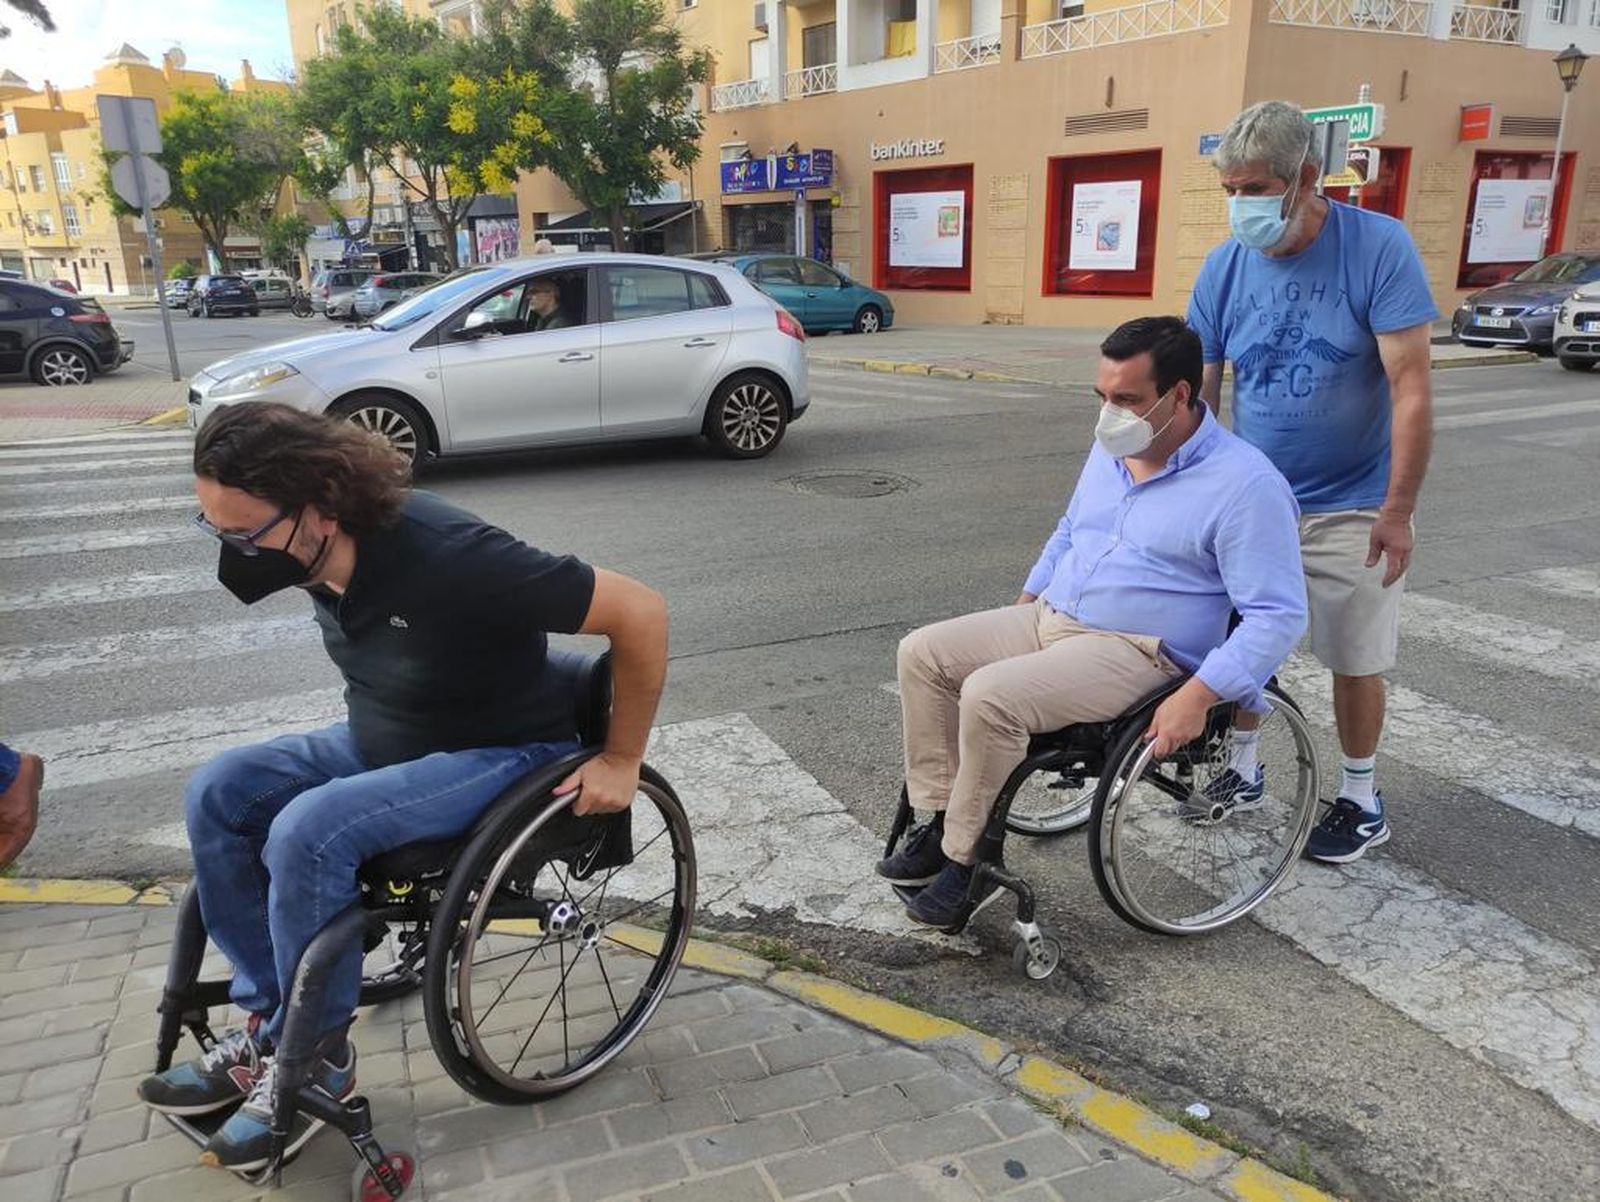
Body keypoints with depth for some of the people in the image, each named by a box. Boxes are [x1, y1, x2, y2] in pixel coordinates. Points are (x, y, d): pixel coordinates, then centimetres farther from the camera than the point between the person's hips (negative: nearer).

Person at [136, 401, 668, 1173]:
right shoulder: (328, 551, -10)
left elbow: (640, 613, -30)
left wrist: (620, 761, -21)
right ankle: (268, 1022, 4)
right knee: (217, 793, -5)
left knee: (307, 832, -26)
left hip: (504, 756, -8)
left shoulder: (448, 558, -33)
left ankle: (314, 1058, -3)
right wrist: (369, 723, 14)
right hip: (384, 740, 8)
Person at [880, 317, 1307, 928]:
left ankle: (965, 860, -10)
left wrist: (1197, 697, -26)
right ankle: (940, 819, -1)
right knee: (921, 652, -6)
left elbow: (1279, 615, -17)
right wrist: (1022, 608, 19)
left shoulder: (1245, 483, -15)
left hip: (1136, 650, -8)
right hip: (1049, 620, 8)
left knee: (989, 696, -29)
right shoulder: (1112, 449, 9)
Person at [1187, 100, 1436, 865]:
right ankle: (1241, 770, 30)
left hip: (1351, 506, -3)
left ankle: (1360, 801, 27)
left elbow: (1410, 387, -16)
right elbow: (1198, 392, 0)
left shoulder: (1378, 247, -14)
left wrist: (1397, 510, -18)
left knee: (1354, 660, 7)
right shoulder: (1224, 268, -4)